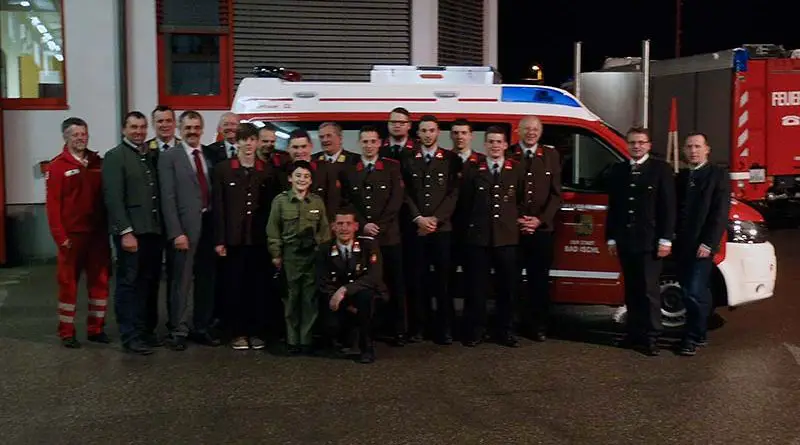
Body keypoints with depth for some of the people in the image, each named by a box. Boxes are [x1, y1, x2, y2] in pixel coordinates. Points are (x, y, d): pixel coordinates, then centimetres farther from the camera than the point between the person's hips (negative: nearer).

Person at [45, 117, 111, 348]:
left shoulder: (98, 163, 6)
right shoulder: (58, 165, -5)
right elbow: (52, 202, -8)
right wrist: (59, 235, -13)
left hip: (98, 233, 4)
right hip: (72, 234, -4)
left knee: (100, 281, 8)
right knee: (68, 282, 5)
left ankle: (96, 328, 19)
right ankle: (67, 332, 13)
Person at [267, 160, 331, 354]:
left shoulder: (318, 201, 6)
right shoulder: (280, 200, 2)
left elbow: (324, 230, 10)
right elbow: (273, 230, 3)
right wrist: (276, 254, -2)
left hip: (313, 255, 1)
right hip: (289, 255, -1)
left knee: (310, 298, 2)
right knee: (291, 298, 4)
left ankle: (306, 340, 12)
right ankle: (292, 340, 13)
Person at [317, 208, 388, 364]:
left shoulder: (369, 245, -10)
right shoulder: (325, 250, -2)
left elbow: (374, 277, -22)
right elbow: (324, 285, -6)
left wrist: (344, 289, -33)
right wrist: (347, 305, -19)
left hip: (369, 298, -3)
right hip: (342, 303, 3)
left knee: (364, 294, -36)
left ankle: (366, 346, -17)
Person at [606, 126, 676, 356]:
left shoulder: (661, 169, 0)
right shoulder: (617, 171, 12)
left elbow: (668, 206, -4)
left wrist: (666, 240, -10)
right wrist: (611, 238, 9)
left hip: (650, 242, -4)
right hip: (625, 241, 4)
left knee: (649, 290, -5)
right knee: (631, 290, 10)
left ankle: (651, 338, 1)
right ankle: (635, 333, 18)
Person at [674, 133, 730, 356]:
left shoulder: (718, 175, -3)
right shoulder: (681, 177, 15)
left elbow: (720, 213, -9)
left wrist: (708, 243, -15)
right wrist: (672, 238, 5)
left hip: (701, 246, -6)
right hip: (682, 245, 6)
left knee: (694, 292, -9)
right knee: (689, 292, 11)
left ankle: (692, 338, 2)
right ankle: (698, 333, 22)